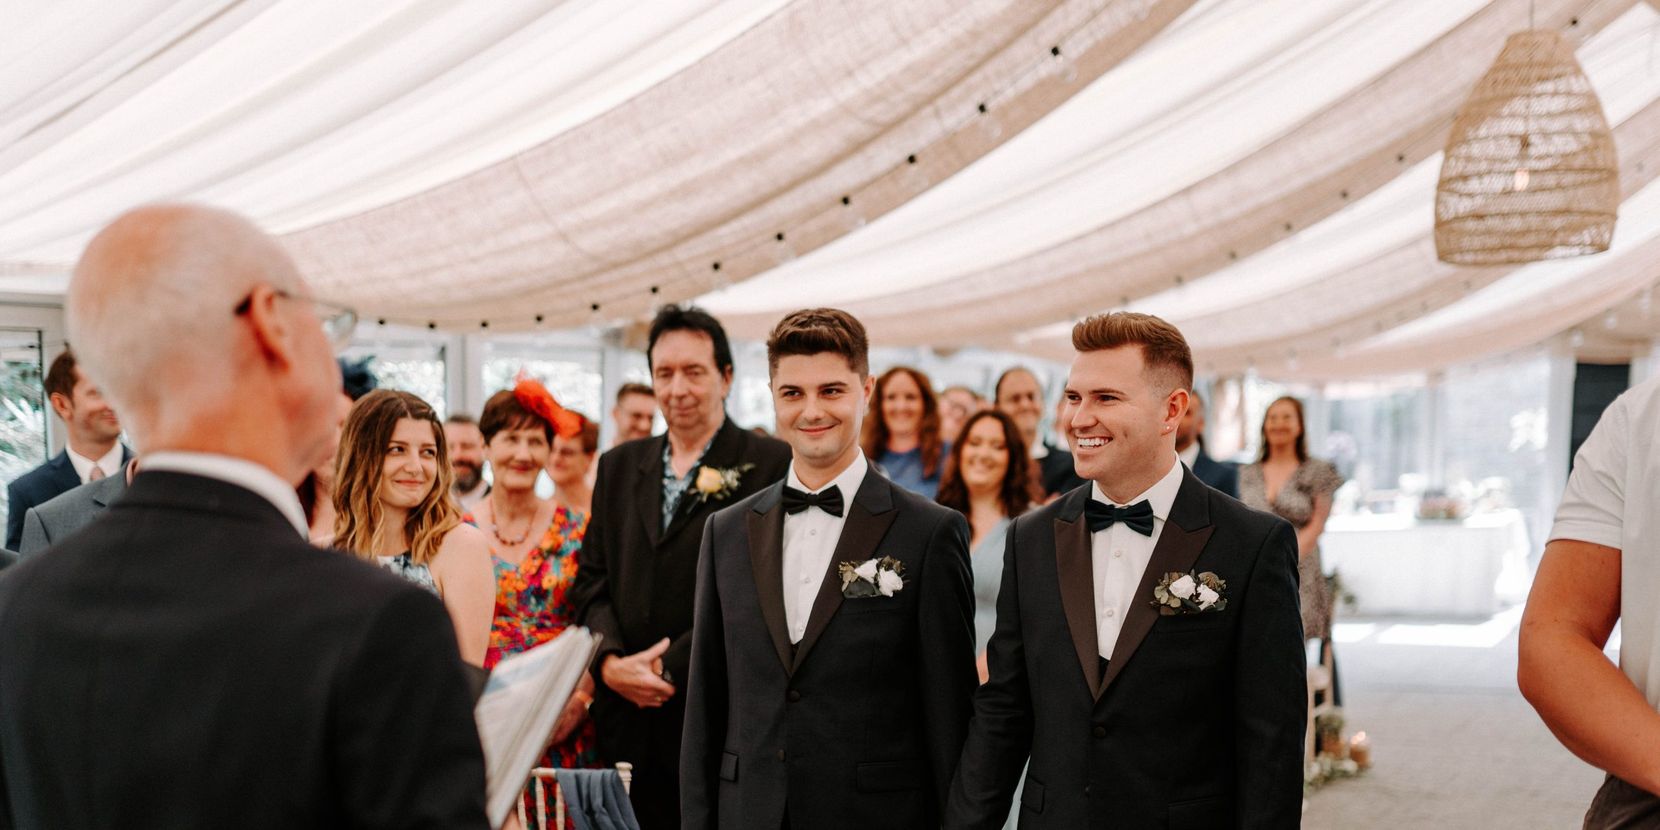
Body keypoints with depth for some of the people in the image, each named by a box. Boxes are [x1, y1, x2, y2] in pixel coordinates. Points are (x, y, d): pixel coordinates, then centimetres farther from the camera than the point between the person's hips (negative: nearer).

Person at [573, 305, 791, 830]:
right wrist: (609, 660, -6)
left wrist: (672, 667, -13)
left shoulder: (771, 465, -3)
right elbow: (593, 578, 13)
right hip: (627, 716, 5)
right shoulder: (619, 467, 16)